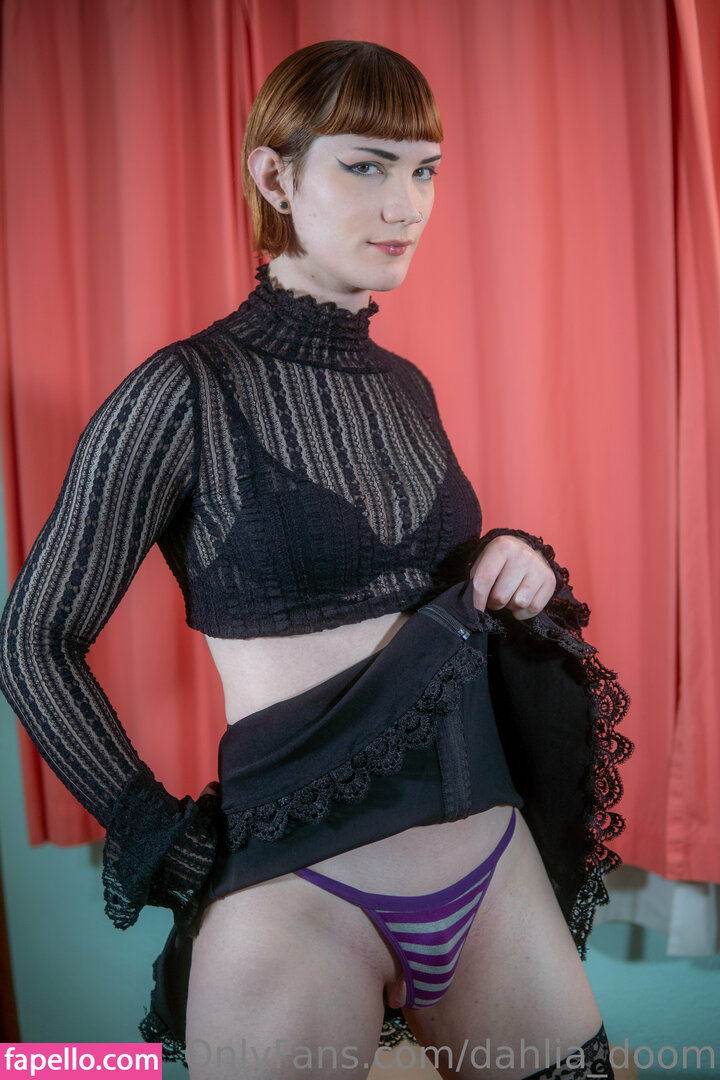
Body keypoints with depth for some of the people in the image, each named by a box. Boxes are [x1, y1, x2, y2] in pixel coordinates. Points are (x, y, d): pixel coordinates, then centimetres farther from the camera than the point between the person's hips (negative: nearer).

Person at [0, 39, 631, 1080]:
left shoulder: (406, 387, 7)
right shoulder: (188, 392, -11)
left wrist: (521, 572, 0)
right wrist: (164, 841, -9)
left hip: (496, 863, 6)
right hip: (301, 893, -6)